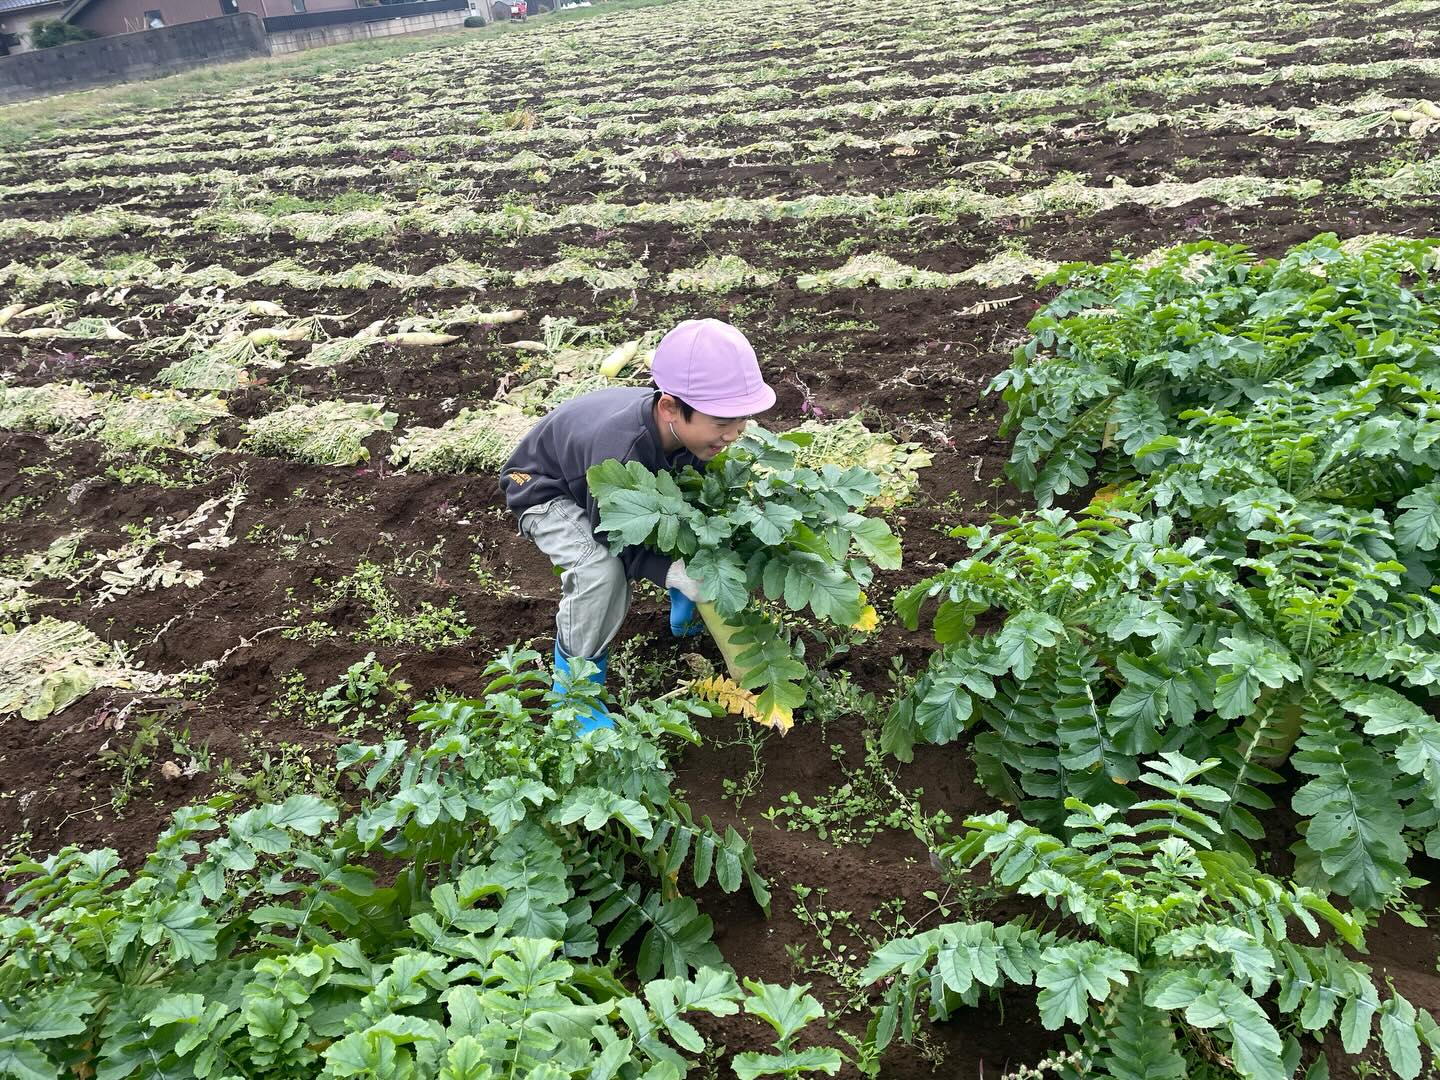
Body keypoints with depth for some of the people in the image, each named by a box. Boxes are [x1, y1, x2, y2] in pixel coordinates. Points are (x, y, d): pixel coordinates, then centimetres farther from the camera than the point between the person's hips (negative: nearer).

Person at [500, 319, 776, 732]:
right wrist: (673, 572, -42)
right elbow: (614, 541, -29)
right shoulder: (622, 453, -44)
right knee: (603, 569, -34)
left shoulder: (689, 426, -24)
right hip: (547, 492, -7)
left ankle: (688, 613, 16)